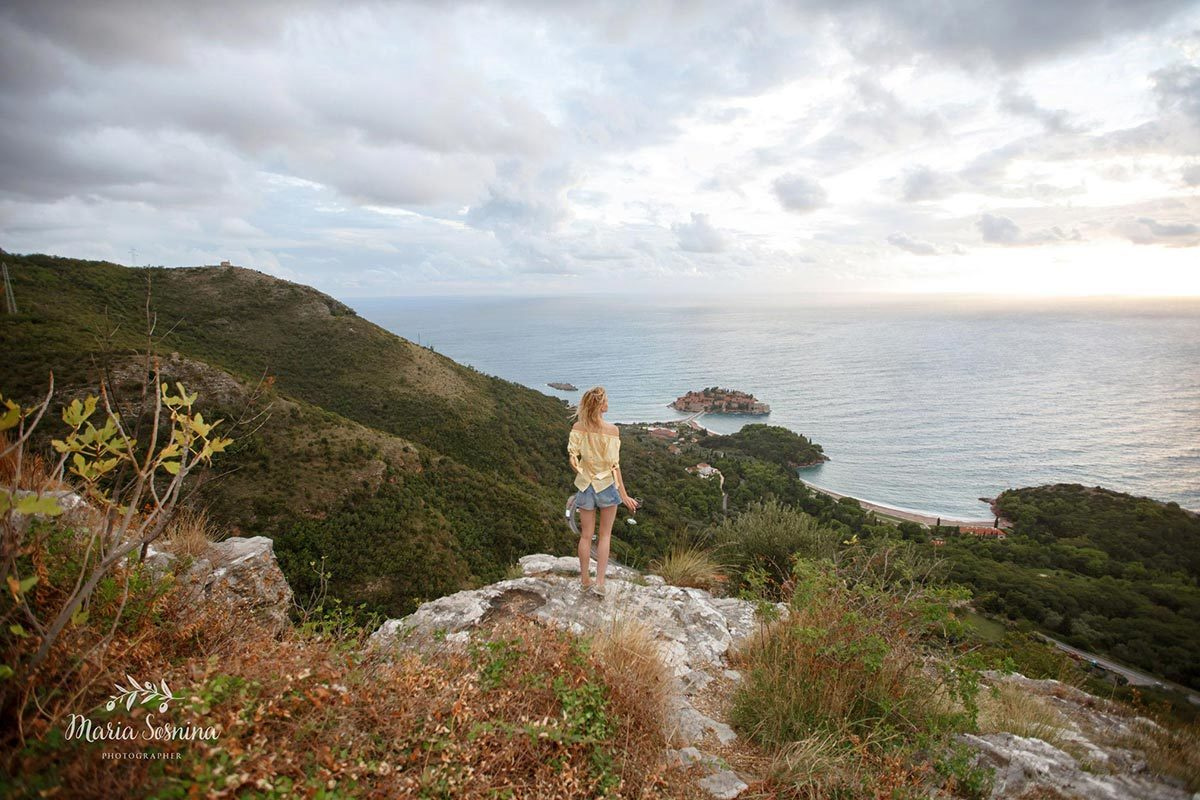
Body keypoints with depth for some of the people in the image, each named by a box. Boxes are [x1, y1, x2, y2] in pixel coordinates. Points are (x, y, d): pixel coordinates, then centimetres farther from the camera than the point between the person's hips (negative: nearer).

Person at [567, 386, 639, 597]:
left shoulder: (577, 427, -8)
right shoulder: (611, 430, -16)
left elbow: (572, 457, -9)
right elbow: (614, 464, -16)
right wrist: (624, 495, -11)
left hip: (585, 485, 2)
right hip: (607, 485, -2)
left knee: (586, 535, 15)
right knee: (605, 535, 15)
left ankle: (585, 581, 27)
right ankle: (599, 582, 12)